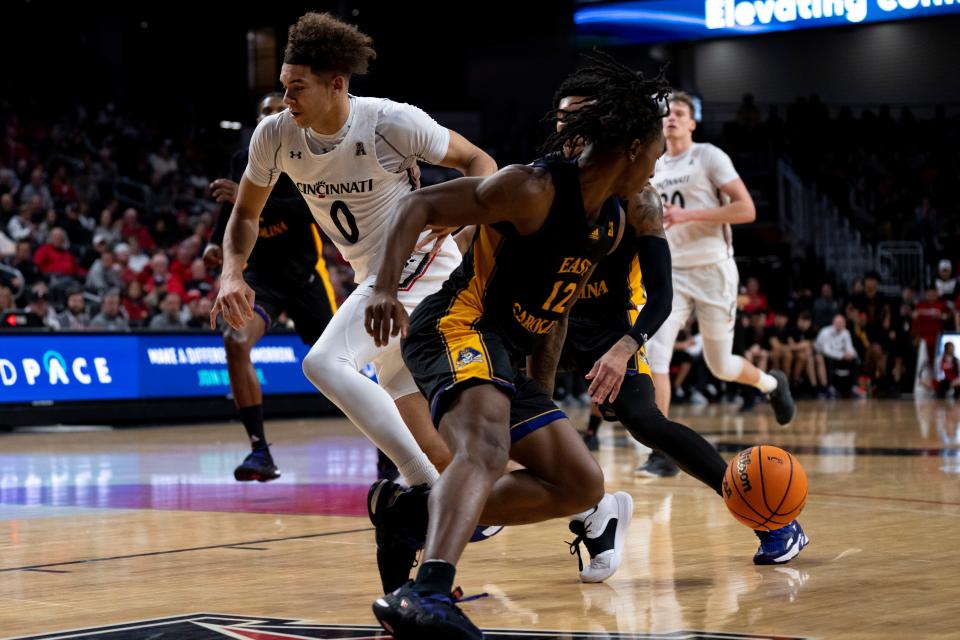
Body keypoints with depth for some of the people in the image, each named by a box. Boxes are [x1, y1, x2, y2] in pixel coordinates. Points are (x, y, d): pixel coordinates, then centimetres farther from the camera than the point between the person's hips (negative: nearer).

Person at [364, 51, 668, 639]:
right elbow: (419, 206, -15)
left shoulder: (612, 223, 13)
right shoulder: (534, 189, -14)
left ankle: (411, 510, 8)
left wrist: (543, 394, 25)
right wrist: (386, 291, -28)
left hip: (506, 357, 10)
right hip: (458, 327, -10)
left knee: (583, 485, 10)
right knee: (486, 451, -37)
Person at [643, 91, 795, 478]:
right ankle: (663, 454, -13)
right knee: (655, 353, -15)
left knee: (720, 365, 5)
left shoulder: (709, 157, -7)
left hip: (713, 271, -4)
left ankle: (772, 384, 40)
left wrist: (688, 215, -22)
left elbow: (746, 210, -16)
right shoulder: (654, 169, 11)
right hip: (672, 273, 5)